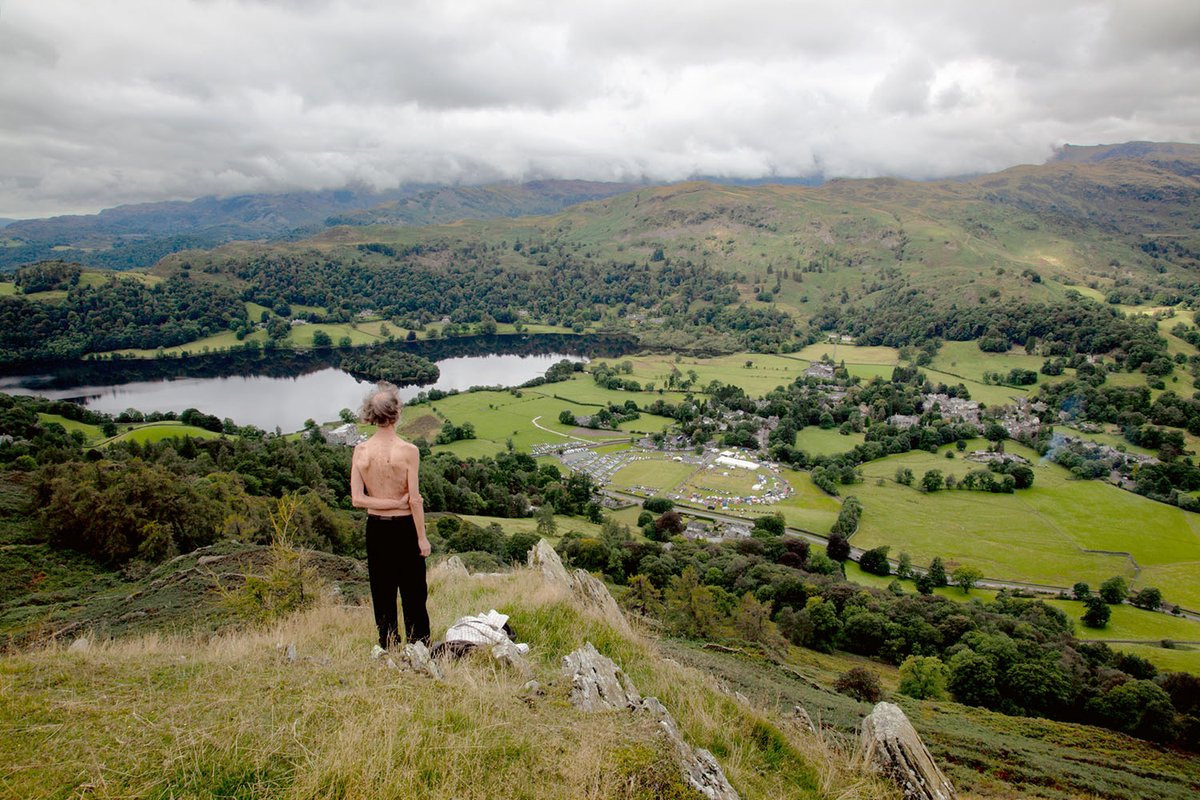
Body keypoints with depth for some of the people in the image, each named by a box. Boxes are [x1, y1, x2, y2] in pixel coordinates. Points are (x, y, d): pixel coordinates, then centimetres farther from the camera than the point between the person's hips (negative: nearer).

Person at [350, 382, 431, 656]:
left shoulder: (361, 451, -7)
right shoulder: (408, 451, -18)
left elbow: (357, 499, -10)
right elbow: (415, 500, -16)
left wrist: (395, 503, -8)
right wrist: (422, 537, -7)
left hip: (376, 527, 4)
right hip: (405, 526, -4)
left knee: (382, 588, 16)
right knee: (413, 590, 9)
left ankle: (387, 645, 28)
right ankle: (418, 645, 18)